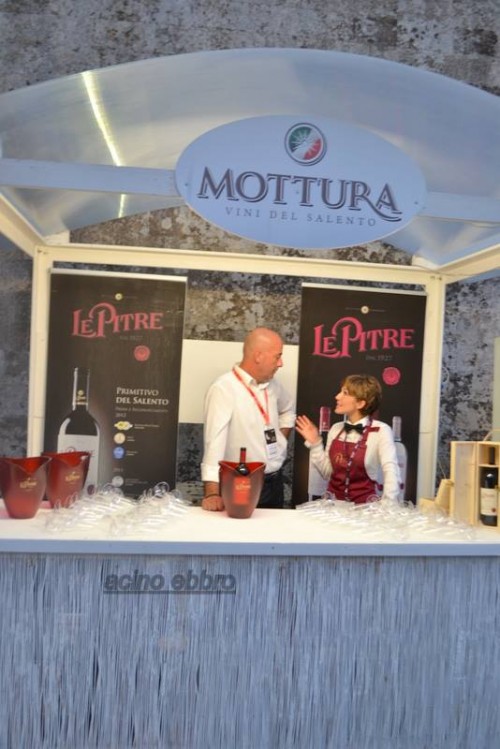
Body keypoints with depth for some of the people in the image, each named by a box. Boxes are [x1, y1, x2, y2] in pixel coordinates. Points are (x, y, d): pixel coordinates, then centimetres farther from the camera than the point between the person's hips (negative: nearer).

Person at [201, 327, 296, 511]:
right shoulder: (223, 389, -19)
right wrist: (212, 493, -34)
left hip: (275, 481, 7)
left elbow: (288, 410, 27)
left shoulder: (272, 385, 5)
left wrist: (281, 443, 12)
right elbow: (214, 441, -27)